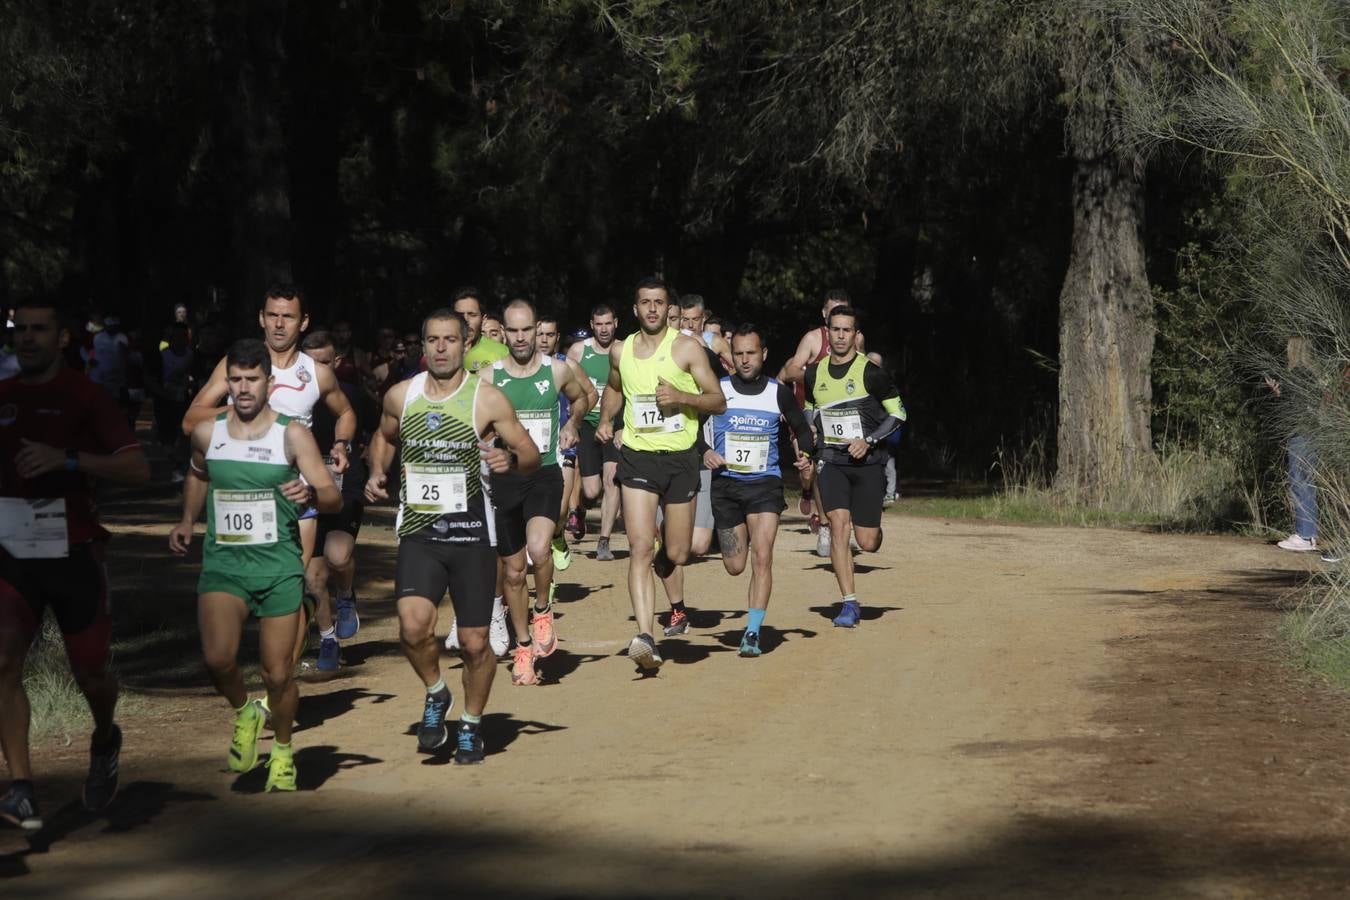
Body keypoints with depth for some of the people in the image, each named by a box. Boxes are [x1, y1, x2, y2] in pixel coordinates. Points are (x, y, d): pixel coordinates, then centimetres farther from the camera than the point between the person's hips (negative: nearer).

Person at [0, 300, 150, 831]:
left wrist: (66, 459, -25)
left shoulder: (85, 396, -5)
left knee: (89, 671, 7)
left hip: (74, 550, -3)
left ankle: (104, 742, 41)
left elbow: (137, 470, -15)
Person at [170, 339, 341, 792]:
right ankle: (244, 712, 11)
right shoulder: (207, 433, 4)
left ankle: (282, 750, 29)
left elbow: (334, 499, -9)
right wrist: (187, 520, 13)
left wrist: (311, 492, -31)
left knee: (277, 674, 2)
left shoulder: (292, 435, -5)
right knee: (217, 659, -21)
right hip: (222, 563, 1)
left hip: (279, 566, -1)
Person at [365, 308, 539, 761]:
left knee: (474, 643, 2)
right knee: (413, 625, -22)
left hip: (470, 532, -1)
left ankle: (471, 725, 27)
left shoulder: (487, 398, -5)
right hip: (418, 532, 1)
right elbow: (383, 436, 25)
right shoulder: (400, 395, 4)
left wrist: (510, 459, -22)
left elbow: (532, 454, 0)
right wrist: (377, 472, 6)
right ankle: (435, 695, 8)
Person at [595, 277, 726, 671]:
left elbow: (719, 402, -4)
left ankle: (662, 558, 45)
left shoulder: (687, 348, -3)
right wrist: (605, 420, 12)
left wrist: (680, 396, -20)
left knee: (676, 554, 6)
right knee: (640, 548, -14)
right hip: (637, 457, 1)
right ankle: (644, 636, -19)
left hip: (680, 457, -1)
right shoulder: (620, 351, 7)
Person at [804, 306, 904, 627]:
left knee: (867, 543, -2)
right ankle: (849, 604, -15)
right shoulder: (814, 374, 5)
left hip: (867, 461, -3)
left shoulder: (871, 372, -9)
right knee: (839, 524, -18)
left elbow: (898, 413, -2)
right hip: (831, 461, 3)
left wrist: (869, 441, -13)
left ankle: (872, 526, 39)